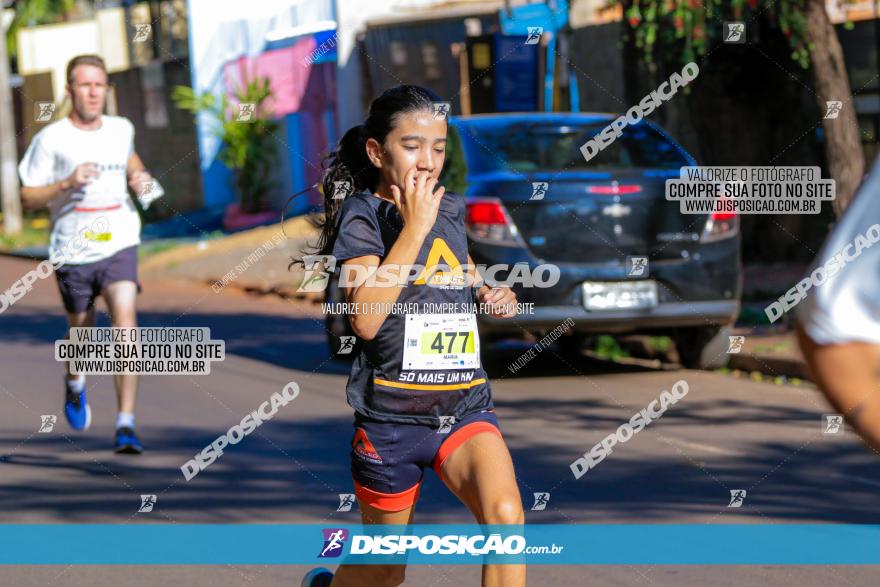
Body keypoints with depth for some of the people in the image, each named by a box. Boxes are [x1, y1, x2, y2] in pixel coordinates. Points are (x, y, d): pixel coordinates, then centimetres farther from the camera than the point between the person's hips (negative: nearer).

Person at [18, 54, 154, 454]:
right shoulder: (50, 140, -6)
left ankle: (126, 426, -18)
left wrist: (140, 177, 9)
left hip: (119, 245, 1)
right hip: (72, 252, -1)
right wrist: (66, 184, -20)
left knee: (125, 325, -17)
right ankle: (74, 384, 51)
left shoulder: (121, 129, 5)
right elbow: (27, 198, -4)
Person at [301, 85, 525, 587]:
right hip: (391, 416, -3)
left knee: (506, 512, -26)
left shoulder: (452, 211, 8)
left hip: (465, 406, 4)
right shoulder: (361, 215, -8)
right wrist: (414, 226, -22)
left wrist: (494, 297, 8)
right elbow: (365, 318, -24)